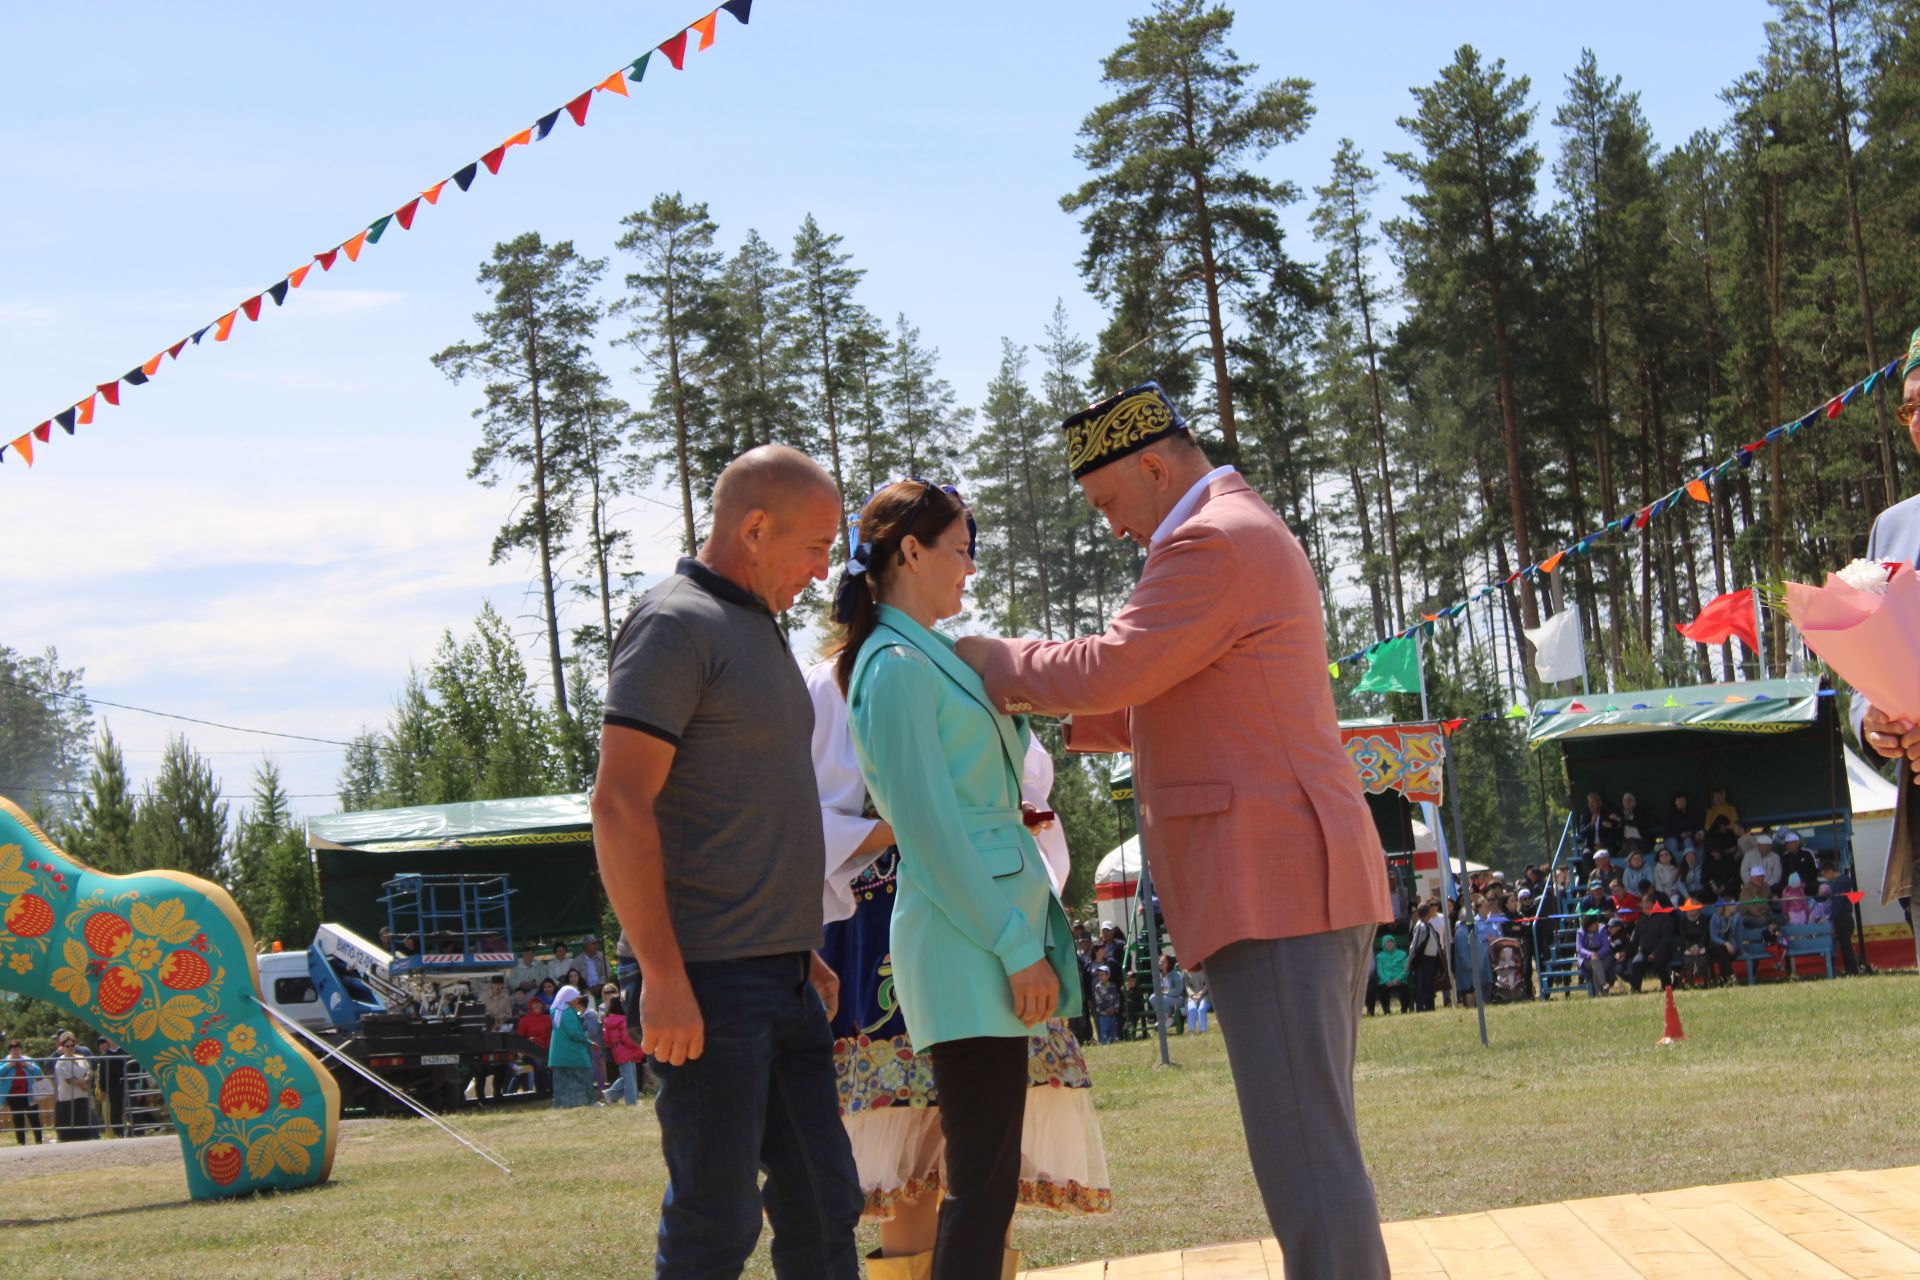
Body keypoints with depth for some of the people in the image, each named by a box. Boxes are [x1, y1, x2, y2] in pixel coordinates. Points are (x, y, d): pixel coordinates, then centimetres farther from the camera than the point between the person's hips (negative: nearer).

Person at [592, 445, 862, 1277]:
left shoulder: (760, 631, 20)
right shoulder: (675, 626, -10)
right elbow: (619, 806, -18)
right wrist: (663, 976, -21)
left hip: (782, 981, 9)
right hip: (708, 981, -9)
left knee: (822, 1207, 10)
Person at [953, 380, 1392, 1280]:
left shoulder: (1214, 541, -10)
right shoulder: (1246, 535, 24)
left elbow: (1109, 671, -14)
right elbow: (1158, 702, 32)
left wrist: (1000, 663, 2)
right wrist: (1031, 703, 24)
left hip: (1273, 891, -11)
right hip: (1305, 889, 11)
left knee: (1305, 1153, -11)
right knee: (1310, 1144, 12)